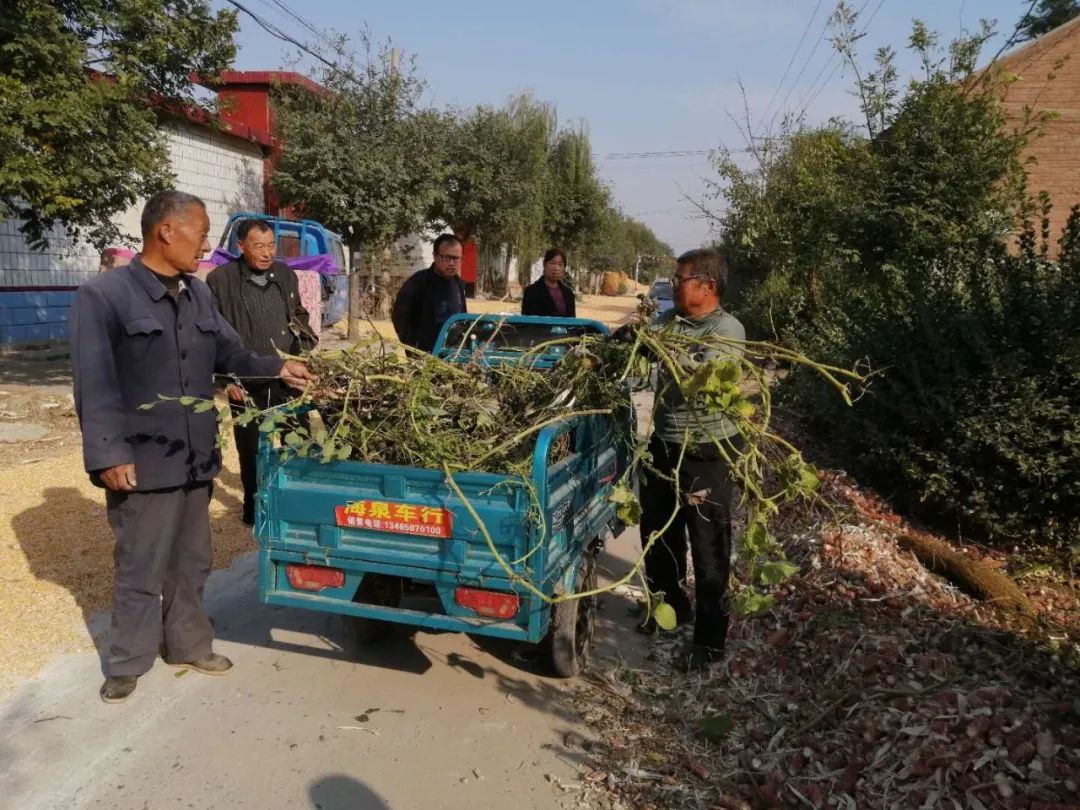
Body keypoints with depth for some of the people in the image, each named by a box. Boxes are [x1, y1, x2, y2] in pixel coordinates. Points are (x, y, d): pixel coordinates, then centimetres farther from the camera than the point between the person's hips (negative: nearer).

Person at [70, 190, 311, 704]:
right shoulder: (103, 295, -12)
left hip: (195, 457, 7)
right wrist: (107, 454, -18)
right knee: (141, 569, 7)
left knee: (192, 562, 18)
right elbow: (95, 385, -15)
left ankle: (188, 645, 35)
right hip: (142, 463, -7)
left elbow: (228, 353, 19)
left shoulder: (198, 294, 9)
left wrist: (276, 368, 8)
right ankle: (127, 664, 26)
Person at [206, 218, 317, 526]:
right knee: (251, 452, 9)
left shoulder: (286, 275, 6)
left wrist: (308, 348, 7)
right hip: (246, 384, -3)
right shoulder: (220, 280, -8)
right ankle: (254, 510, 26)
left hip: (287, 379, 4)